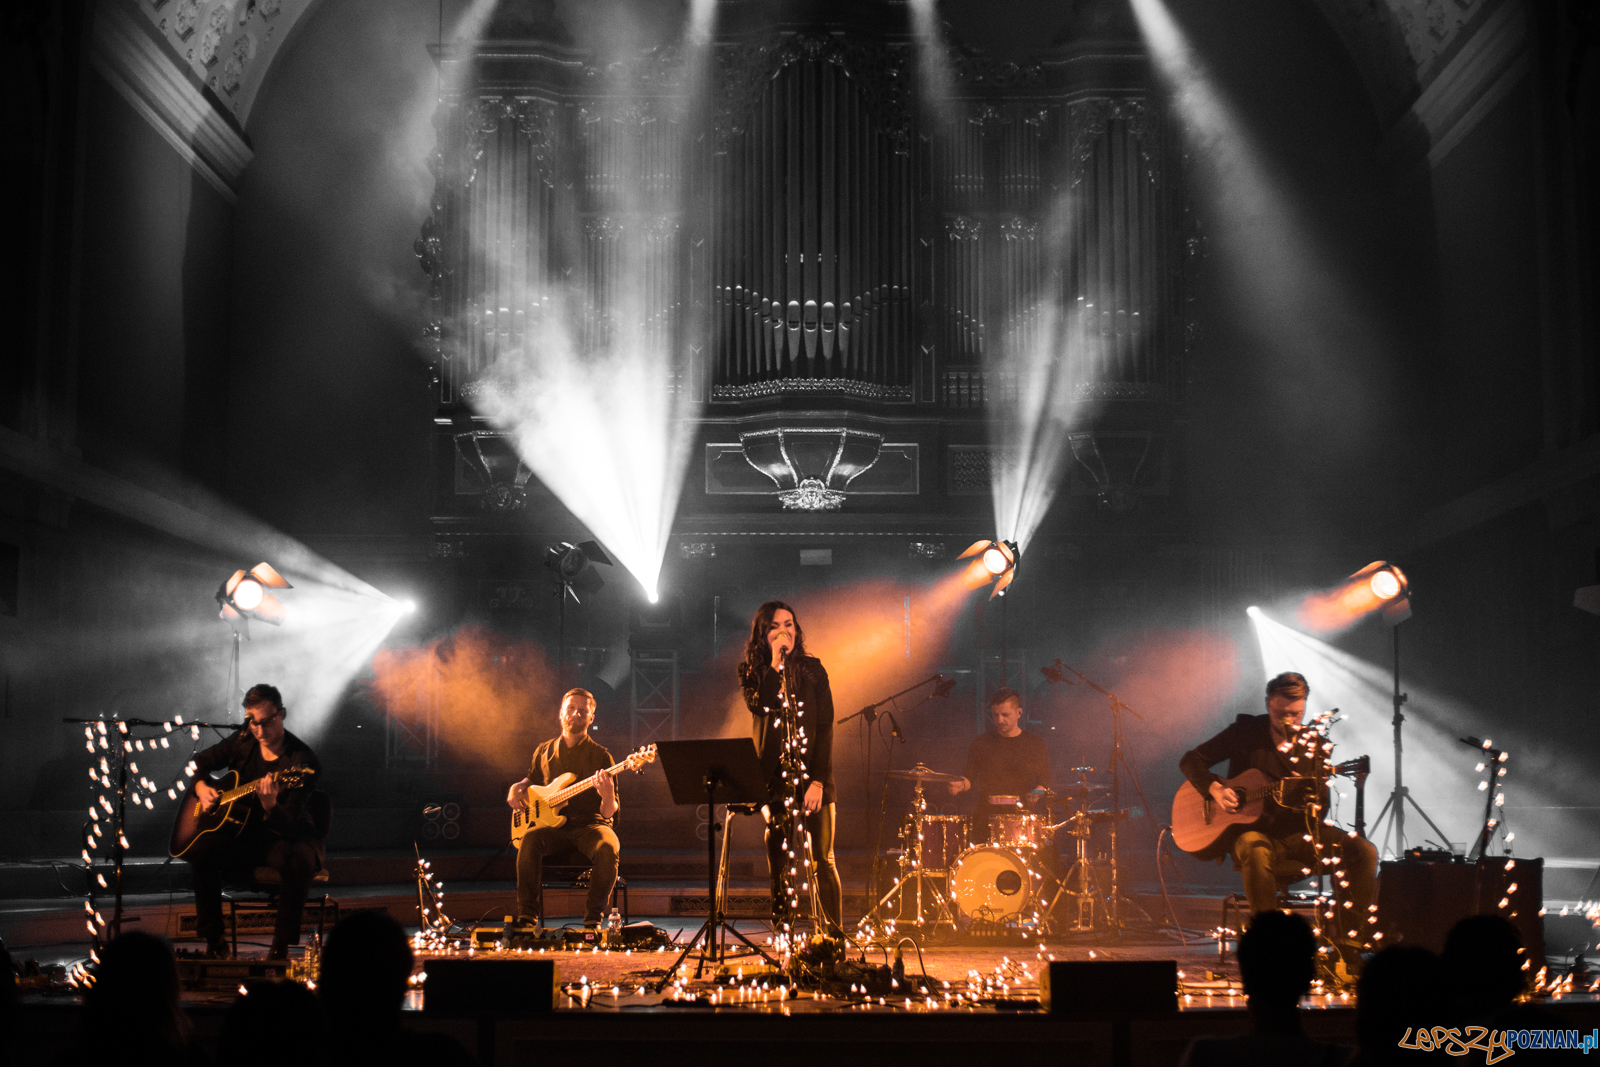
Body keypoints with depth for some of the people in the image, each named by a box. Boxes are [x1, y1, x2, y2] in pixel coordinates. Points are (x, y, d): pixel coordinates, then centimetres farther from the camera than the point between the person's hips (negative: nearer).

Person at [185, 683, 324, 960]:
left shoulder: (302, 761, -17)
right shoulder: (243, 742, 1)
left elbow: (293, 825, -25)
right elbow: (201, 763, 20)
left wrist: (271, 806, -45)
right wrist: (202, 788, -1)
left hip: (285, 839, -5)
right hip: (243, 836, 5)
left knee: (297, 860, -39)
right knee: (200, 849, -24)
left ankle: (281, 946, -23)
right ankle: (214, 941, -11)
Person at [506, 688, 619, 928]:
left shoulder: (600, 756, 3)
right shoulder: (544, 751, 13)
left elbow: (608, 813, -1)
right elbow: (533, 779, 32)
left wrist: (607, 797, -25)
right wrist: (517, 788, 10)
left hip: (589, 824, -2)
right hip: (553, 826, 2)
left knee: (608, 848, -35)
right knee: (529, 839, -32)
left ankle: (593, 921, -24)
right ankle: (527, 917, -27)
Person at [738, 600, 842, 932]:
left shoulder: (813, 669, 7)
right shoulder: (751, 672, 8)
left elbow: (825, 727, 2)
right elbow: (761, 706, -12)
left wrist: (819, 780, -8)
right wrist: (776, 663, -11)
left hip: (812, 776, -1)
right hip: (773, 778, 1)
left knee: (822, 861, -4)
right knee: (778, 865, 1)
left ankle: (834, 935, 1)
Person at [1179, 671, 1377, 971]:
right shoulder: (1245, 732, 1)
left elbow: (1319, 813, 2)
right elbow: (1191, 760, 3)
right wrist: (1215, 789, -15)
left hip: (1296, 835, 3)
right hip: (1252, 831, -3)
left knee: (1363, 852, -20)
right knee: (1254, 850, -40)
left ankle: (1347, 947, -18)